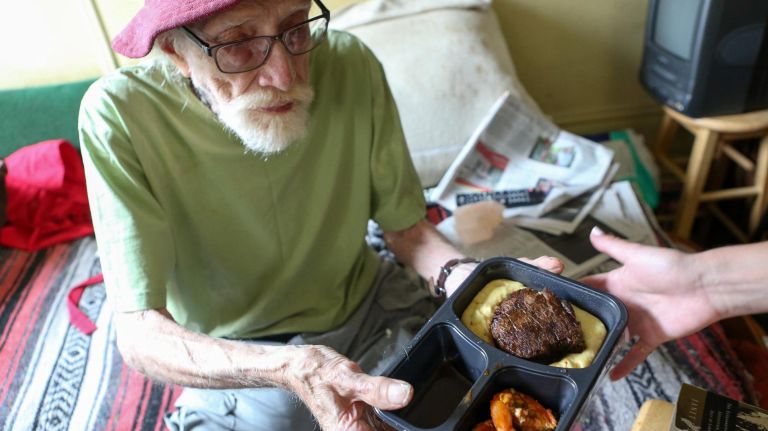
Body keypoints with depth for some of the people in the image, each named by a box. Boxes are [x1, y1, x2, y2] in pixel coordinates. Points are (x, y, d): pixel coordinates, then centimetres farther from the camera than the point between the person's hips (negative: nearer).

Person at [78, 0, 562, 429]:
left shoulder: (352, 65, -16)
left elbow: (405, 226, -6)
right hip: (235, 362, -1)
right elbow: (139, 331, -24)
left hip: (369, 309, 2)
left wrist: (462, 274, -28)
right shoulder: (119, 115, -23)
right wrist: (288, 368, -42)